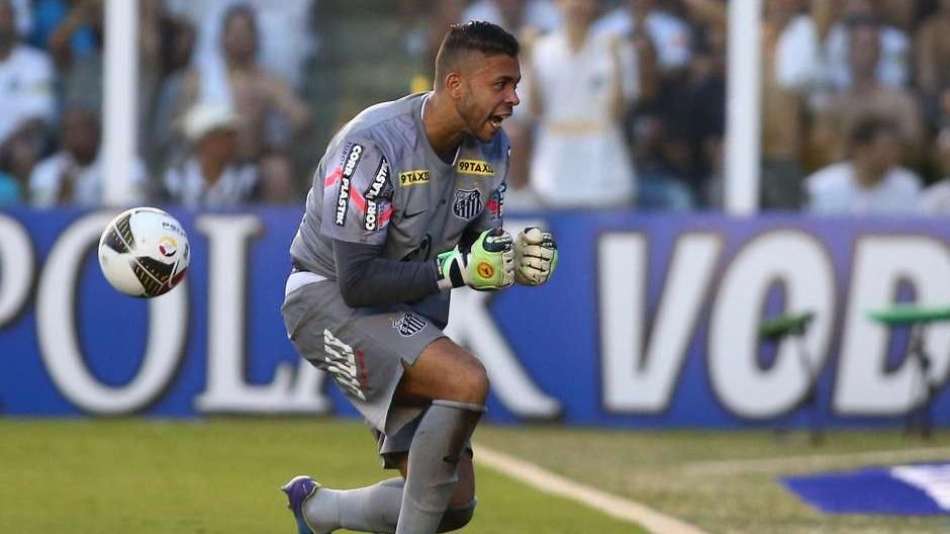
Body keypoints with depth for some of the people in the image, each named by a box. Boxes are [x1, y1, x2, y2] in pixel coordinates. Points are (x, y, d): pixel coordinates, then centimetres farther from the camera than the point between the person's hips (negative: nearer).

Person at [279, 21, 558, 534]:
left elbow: (475, 252, 7)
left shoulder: (491, 148, -2)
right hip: (329, 299, -8)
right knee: (467, 381, -33)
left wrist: (512, 259, -15)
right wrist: (455, 268, -33)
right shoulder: (373, 145, -25)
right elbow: (357, 281, -27)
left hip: (409, 317, 8)